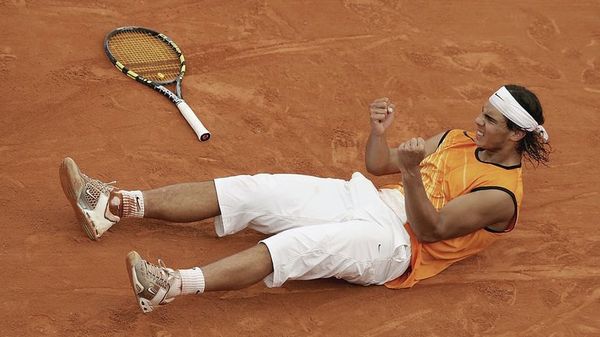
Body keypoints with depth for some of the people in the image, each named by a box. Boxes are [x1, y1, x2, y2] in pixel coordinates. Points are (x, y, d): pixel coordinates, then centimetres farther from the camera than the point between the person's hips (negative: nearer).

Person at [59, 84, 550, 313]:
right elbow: (378, 165, 19)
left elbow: (431, 228, -20)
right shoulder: (457, 140, 16)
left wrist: (412, 173, -35)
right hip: (367, 199, 8)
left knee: (299, 245, -36)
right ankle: (114, 205, -11)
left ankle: (173, 286, -52)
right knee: (251, 191, -8)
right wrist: (380, 132, -3)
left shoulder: (502, 196, -8)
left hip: (395, 242, -7)